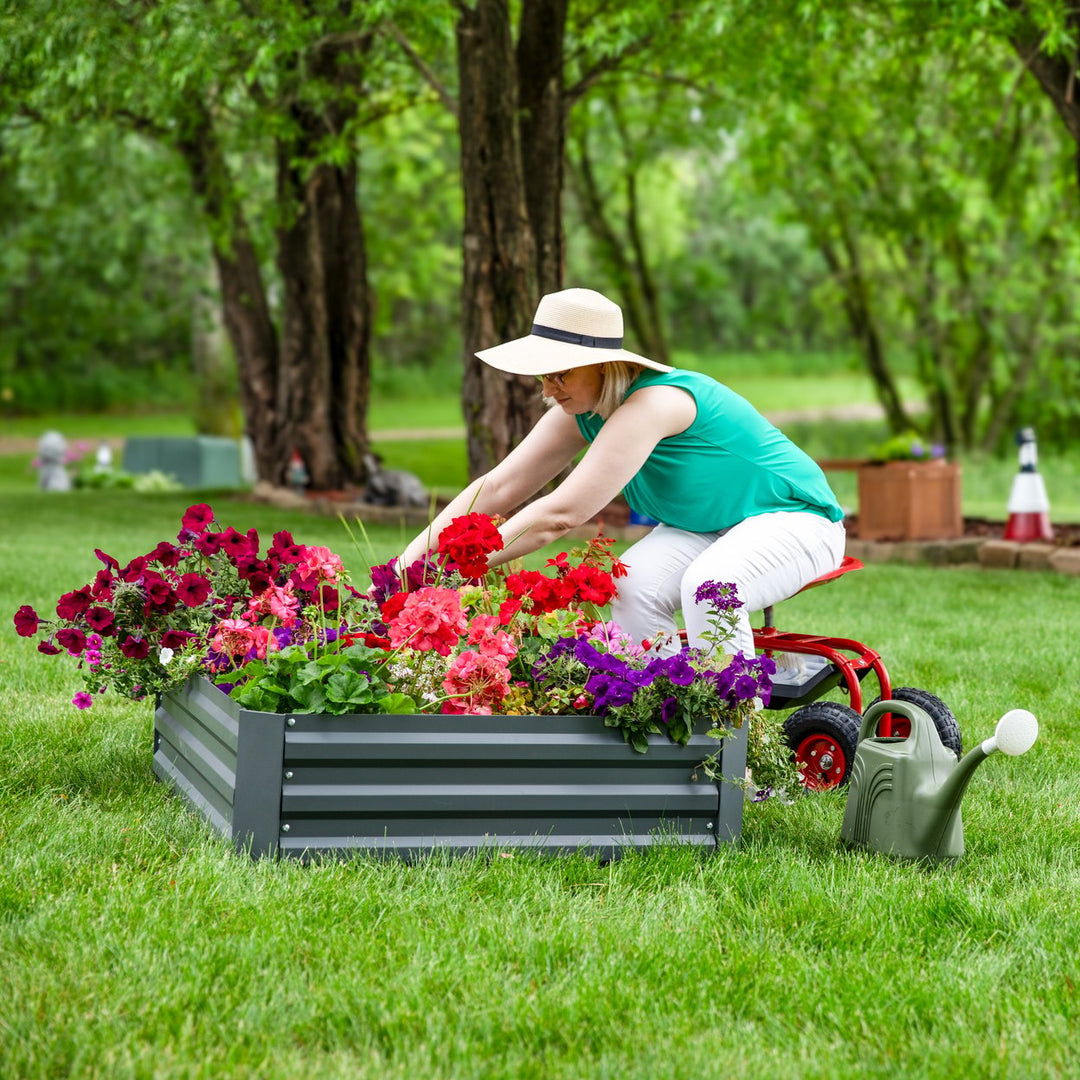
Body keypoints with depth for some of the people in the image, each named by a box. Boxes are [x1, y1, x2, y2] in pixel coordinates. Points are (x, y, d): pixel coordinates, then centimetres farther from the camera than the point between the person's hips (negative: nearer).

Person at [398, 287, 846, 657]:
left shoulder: (650, 403, -33)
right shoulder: (581, 411, -7)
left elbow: (561, 513, -35)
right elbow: (496, 490, -7)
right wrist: (411, 559, -17)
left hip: (792, 515, -7)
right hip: (705, 526, 7)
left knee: (709, 585, -36)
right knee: (631, 587, -22)